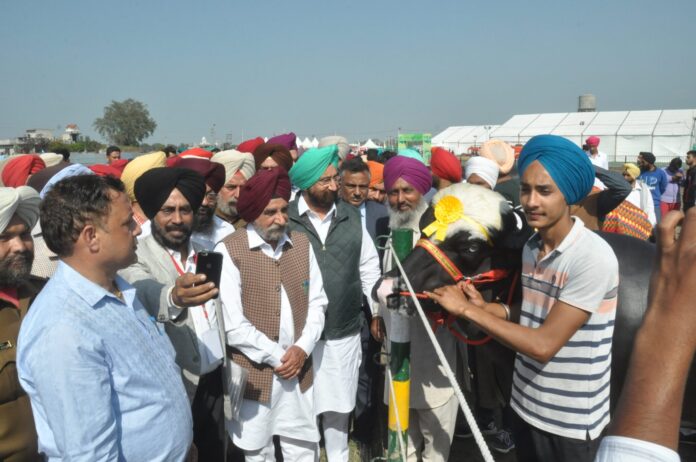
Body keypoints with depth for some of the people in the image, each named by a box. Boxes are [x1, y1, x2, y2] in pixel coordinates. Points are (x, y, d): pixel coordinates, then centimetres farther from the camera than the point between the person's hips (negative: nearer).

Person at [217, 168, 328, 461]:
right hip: (254, 373, -4)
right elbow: (232, 325, -16)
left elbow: (317, 302, 6)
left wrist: (302, 348, -7)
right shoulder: (228, 251, -12)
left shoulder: (302, 244, 5)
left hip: (298, 370, 4)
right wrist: (277, 357, -12)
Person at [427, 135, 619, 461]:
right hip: (526, 406, 6)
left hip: (570, 424, -6)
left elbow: (544, 344, -25)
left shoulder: (593, 257, -23)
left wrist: (467, 309, -21)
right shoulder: (531, 247, 1)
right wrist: (484, 307, -6)